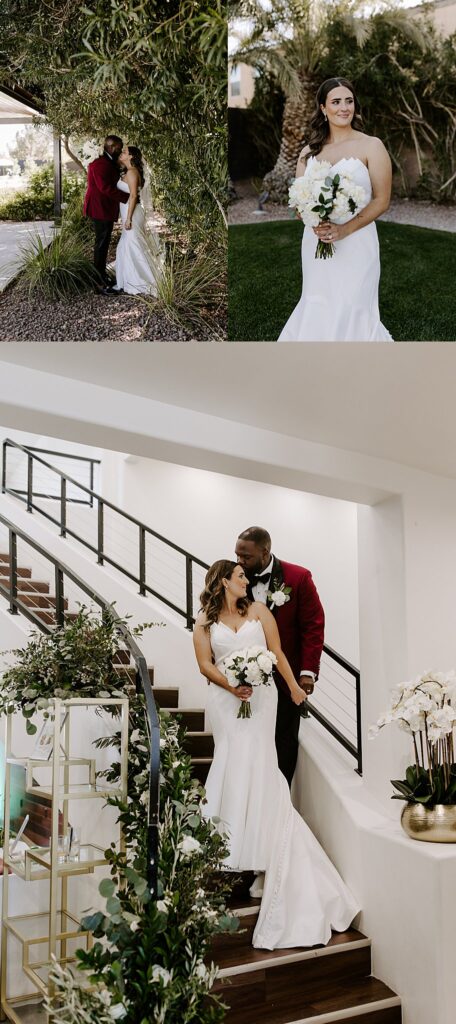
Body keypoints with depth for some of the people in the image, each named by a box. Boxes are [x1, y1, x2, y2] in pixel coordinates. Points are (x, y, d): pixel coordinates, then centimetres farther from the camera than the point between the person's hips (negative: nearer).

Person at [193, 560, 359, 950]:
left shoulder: (258, 610, 8)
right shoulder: (205, 621, 7)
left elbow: (277, 652, 10)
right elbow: (205, 664, 2)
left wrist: (294, 687, 12)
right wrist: (231, 685, -13)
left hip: (261, 695, 0)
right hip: (225, 698, 0)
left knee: (256, 764, -6)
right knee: (233, 764, -3)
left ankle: (263, 852, -2)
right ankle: (232, 846, 6)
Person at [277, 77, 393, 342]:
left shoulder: (371, 146, 0)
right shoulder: (309, 152, 12)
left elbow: (382, 200, -5)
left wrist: (344, 229, -18)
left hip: (355, 244, -4)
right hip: (315, 244, 4)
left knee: (350, 310, -5)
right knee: (317, 309, 7)